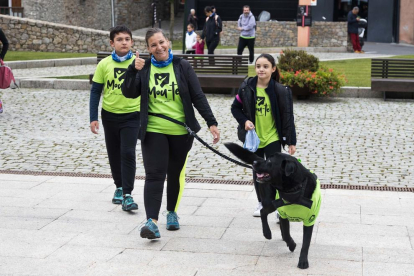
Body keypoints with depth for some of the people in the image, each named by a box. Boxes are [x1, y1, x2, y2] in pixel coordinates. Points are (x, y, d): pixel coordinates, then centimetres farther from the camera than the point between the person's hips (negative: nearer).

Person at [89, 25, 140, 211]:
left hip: (131, 115, -2)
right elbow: (95, 91, 1)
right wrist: (93, 118, -2)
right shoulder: (104, 64, -4)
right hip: (110, 115, 2)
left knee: (128, 154, -12)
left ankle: (127, 195, -9)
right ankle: (119, 187, 32)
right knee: (114, 154, 14)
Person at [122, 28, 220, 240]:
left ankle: (172, 213, 31)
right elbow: (129, 93, -5)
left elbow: (198, 97, 0)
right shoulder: (144, 68, 3)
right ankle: (152, 222, -17)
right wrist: (133, 70, -17)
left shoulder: (182, 67, 0)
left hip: (180, 132, 1)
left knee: (176, 174, 12)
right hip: (153, 131, -1)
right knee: (154, 175, -11)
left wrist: (211, 122, -5)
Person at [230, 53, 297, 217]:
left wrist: (291, 141, -5)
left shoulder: (280, 91, -9)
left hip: (273, 138, -3)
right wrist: (244, 121, -11)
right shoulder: (247, 87, -5)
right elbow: (235, 108, 8)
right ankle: (261, 204, 31)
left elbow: (288, 117, -5)